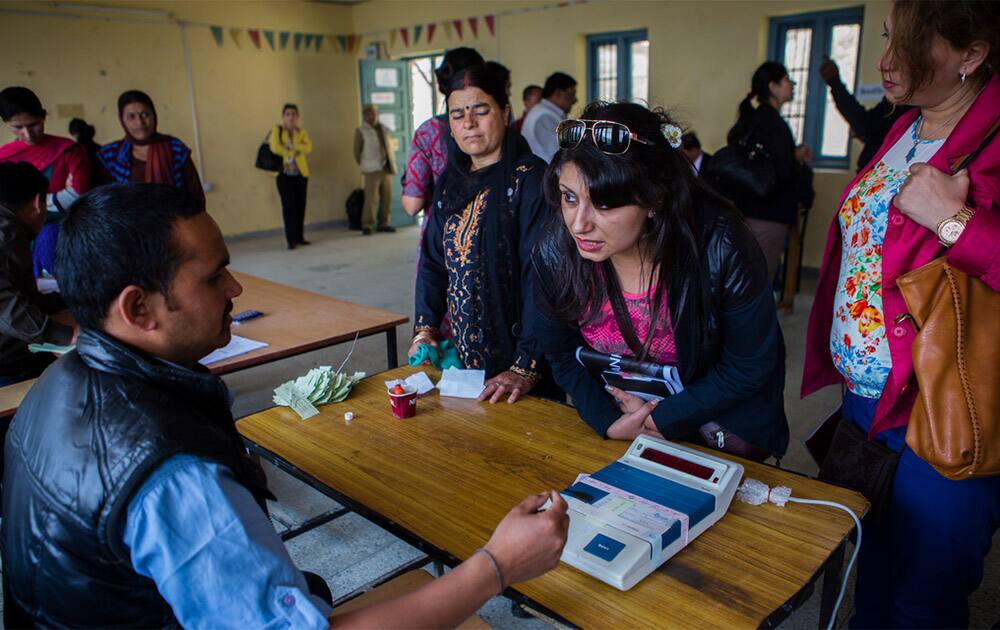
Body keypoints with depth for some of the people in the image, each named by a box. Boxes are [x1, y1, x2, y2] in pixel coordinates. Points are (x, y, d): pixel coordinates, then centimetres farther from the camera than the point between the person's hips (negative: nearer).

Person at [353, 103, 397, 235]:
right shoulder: (361, 131, 2)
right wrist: (364, 166, 1)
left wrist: (392, 164, 8)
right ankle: (366, 226, -4)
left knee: (387, 197, 4)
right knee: (370, 198, -10)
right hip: (372, 170, -5)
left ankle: (383, 224, 13)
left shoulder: (384, 129, 16)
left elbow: (390, 146, 18)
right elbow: (357, 151, 2)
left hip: (386, 169, 5)